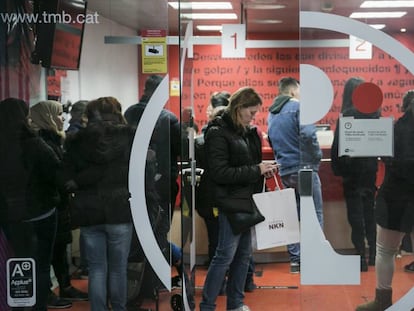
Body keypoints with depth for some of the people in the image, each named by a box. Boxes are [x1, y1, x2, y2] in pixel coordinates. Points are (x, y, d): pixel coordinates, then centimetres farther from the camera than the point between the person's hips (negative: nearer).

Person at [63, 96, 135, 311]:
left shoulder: (75, 142, 2)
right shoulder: (127, 137, -4)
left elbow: (68, 179, -1)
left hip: (87, 212, 2)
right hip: (119, 210, -2)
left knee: (97, 269, 9)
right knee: (118, 269, 9)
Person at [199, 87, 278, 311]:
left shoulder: (247, 131, 11)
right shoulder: (218, 133, -13)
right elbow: (219, 172, -20)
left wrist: (264, 168, 2)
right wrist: (256, 170, -18)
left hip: (248, 201, 8)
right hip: (231, 202, -8)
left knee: (244, 254, 13)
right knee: (225, 255, -4)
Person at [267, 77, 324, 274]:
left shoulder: (272, 113, 13)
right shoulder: (298, 107, -10)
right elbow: (308, 134, -22)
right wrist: (317, 156, -9)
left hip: (285, 171, 7)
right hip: (303, 167, -7)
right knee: (314, 215, 0)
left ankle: (295, 261, 14)